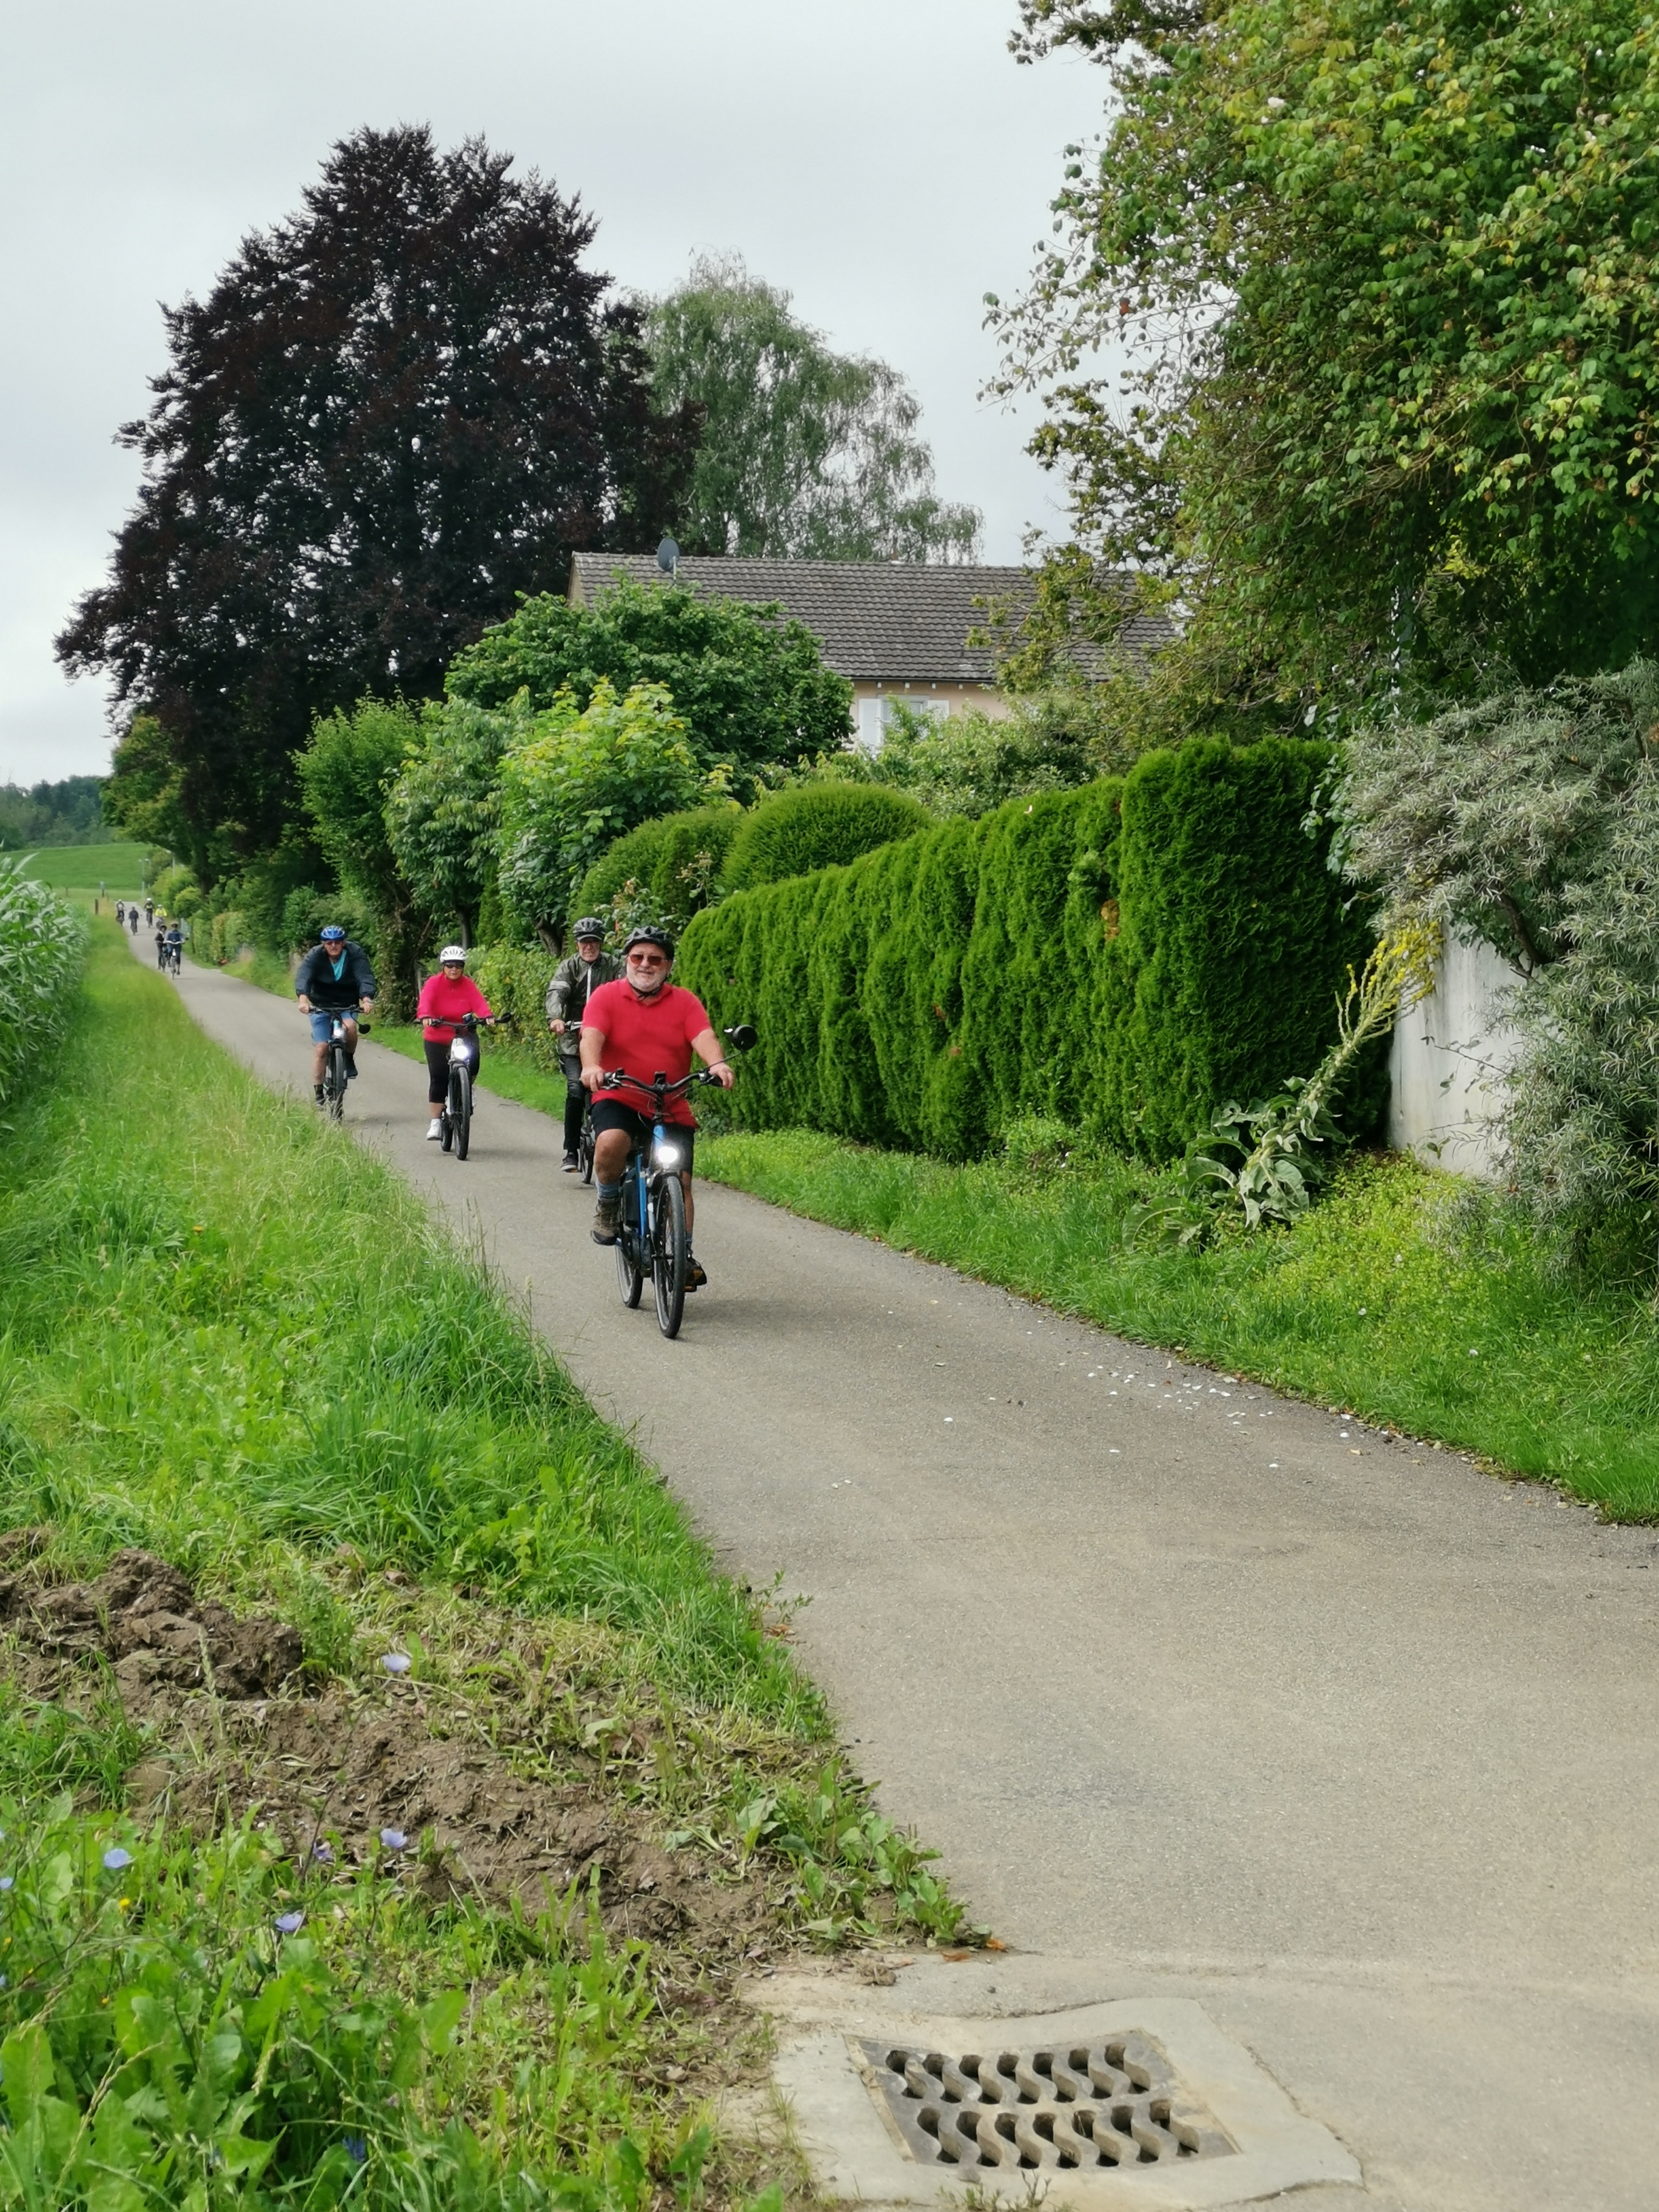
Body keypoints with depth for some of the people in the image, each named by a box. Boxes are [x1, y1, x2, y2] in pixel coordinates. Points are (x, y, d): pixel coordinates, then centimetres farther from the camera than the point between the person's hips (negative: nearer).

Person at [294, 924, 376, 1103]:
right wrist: (303, 998, -49)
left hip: (347, 1006, 0)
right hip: (320, 1006, 0)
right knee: (321, 1047, -10)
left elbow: (365, 977, -25)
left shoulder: (355, 954, -13)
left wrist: (367, 999, -45)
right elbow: (303, 977, -29)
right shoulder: (315, 956, -14)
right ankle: (318, 1093, -1)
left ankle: (350, 1059, -3)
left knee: (350, 1026, -32)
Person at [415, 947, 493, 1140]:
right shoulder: (433, 983, -8)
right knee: (438, 1079, -6)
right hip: (437, 1039, -2)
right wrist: (425, 1017, -46)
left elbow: (479, 1001, -18)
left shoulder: (468, 985, -3)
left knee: (472, 1067, -16)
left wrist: (488, 1016, -39)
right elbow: (425, 1001, -24)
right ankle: (436, 1122, 2)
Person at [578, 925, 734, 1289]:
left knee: (680, 1180, -6)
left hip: (671, 1109, 2)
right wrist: (591, 1067, -38)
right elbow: (591, 1036, -15)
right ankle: (608, 1204, -5)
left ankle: (684, 1256, 9)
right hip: (617, 1100, -2)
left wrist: (717, 1064, -35)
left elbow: (704, 1036, -13)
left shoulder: (684, 1002, 4)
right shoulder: (606, 996, 0)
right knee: (611, 1142, -33)